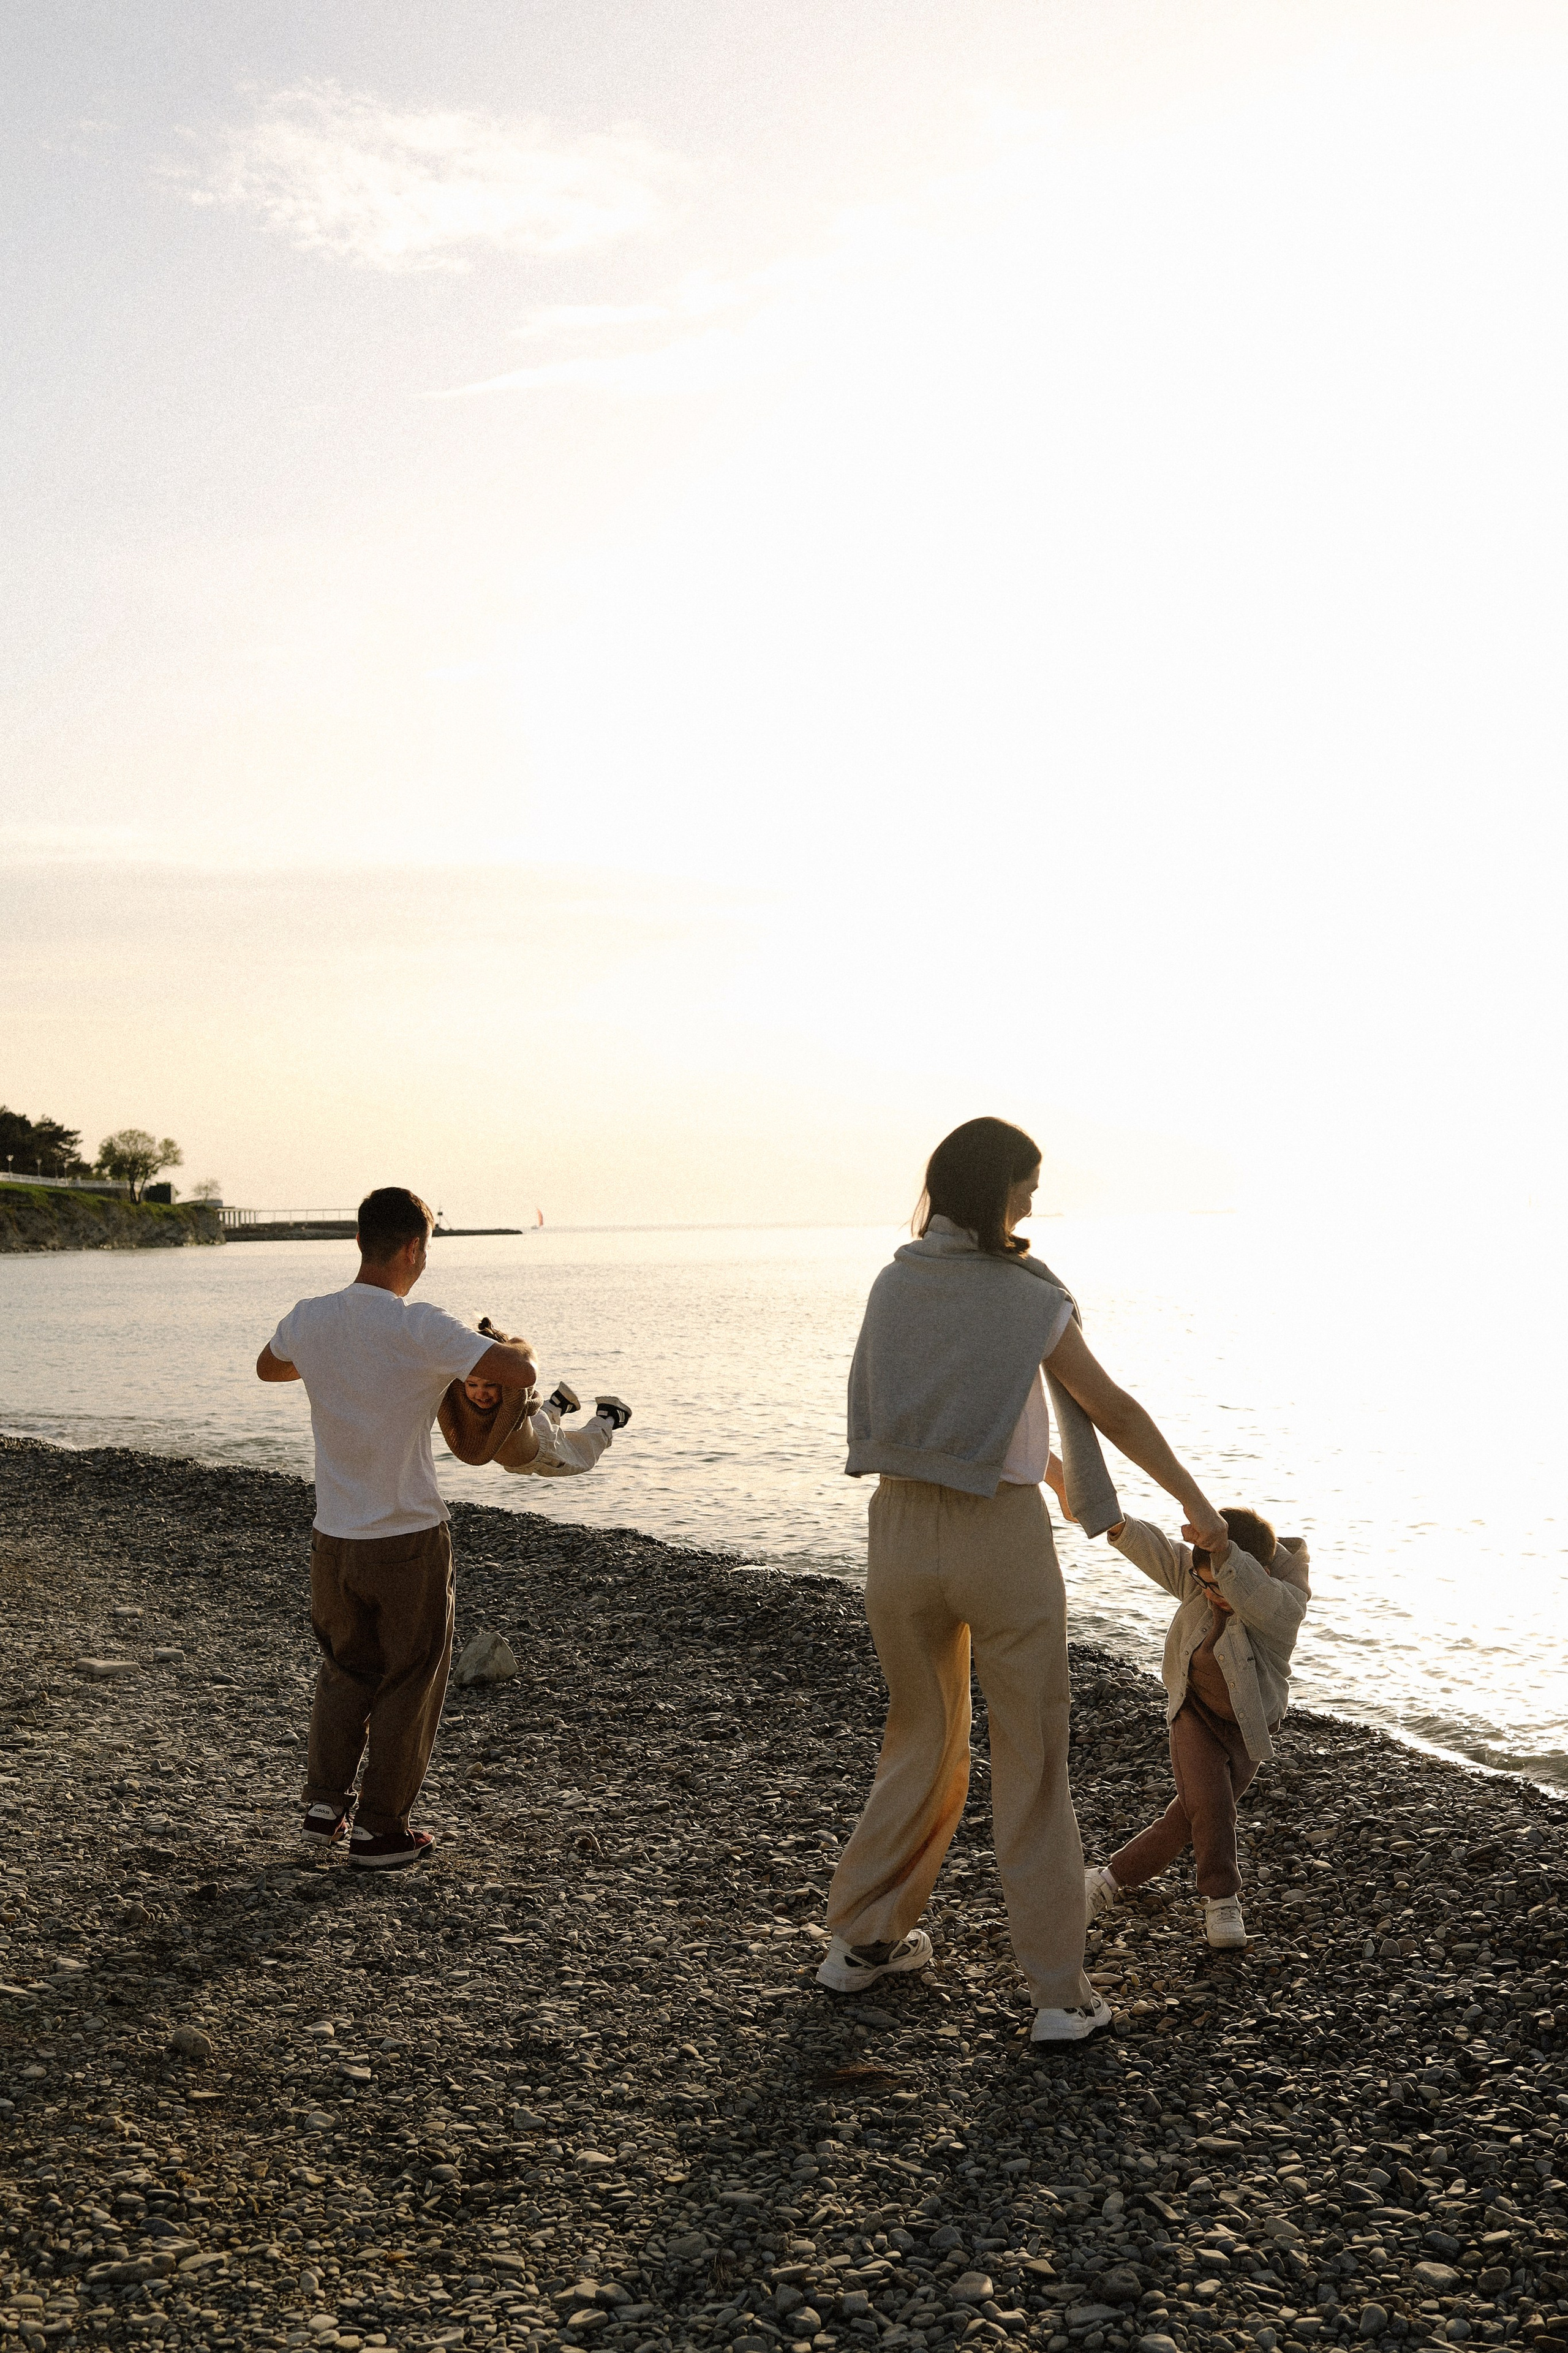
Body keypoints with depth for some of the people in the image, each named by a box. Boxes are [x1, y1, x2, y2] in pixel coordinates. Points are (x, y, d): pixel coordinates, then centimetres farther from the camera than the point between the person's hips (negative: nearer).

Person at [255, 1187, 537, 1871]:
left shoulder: (310, 1320, -3)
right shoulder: (422, 1332, -20)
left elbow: (267, 1367, 20)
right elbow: (521, 1373, -24)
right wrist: (520, 1344, -2)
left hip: (333, 1539, 5)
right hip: (408, 1541, -5)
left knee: (346, 1668, 26)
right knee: (408, 1682, 11)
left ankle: (324, 1802, 25)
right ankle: (379, 1832, 18)